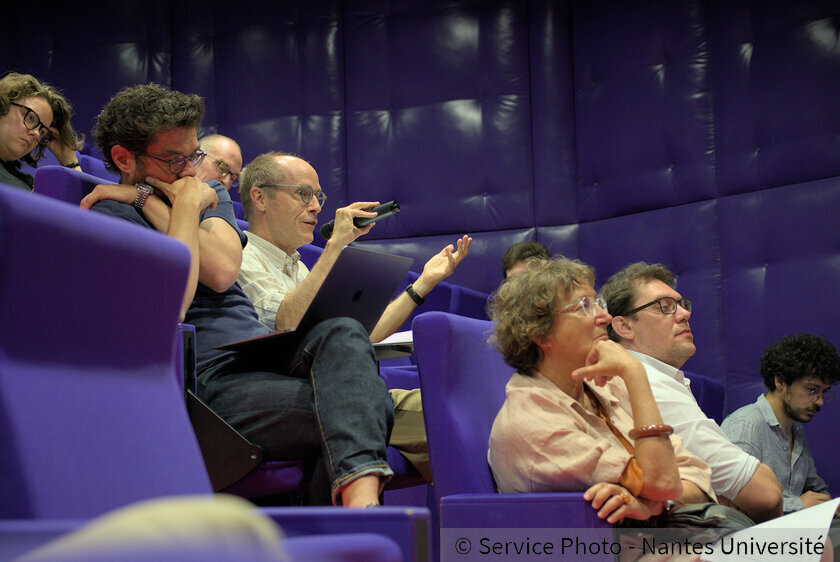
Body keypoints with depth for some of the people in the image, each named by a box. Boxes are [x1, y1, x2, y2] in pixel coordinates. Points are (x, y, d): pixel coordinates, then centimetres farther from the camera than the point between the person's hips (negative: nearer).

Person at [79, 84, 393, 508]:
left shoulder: (210, 193, 21)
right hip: (209, 377, -6)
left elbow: (223, 272, -1)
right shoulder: (106, 216, 0)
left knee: (342, 334, -32)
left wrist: (148, 200, -1)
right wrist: (185, 205, -8)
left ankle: (359, 491, -50)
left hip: (263, 350, 6)